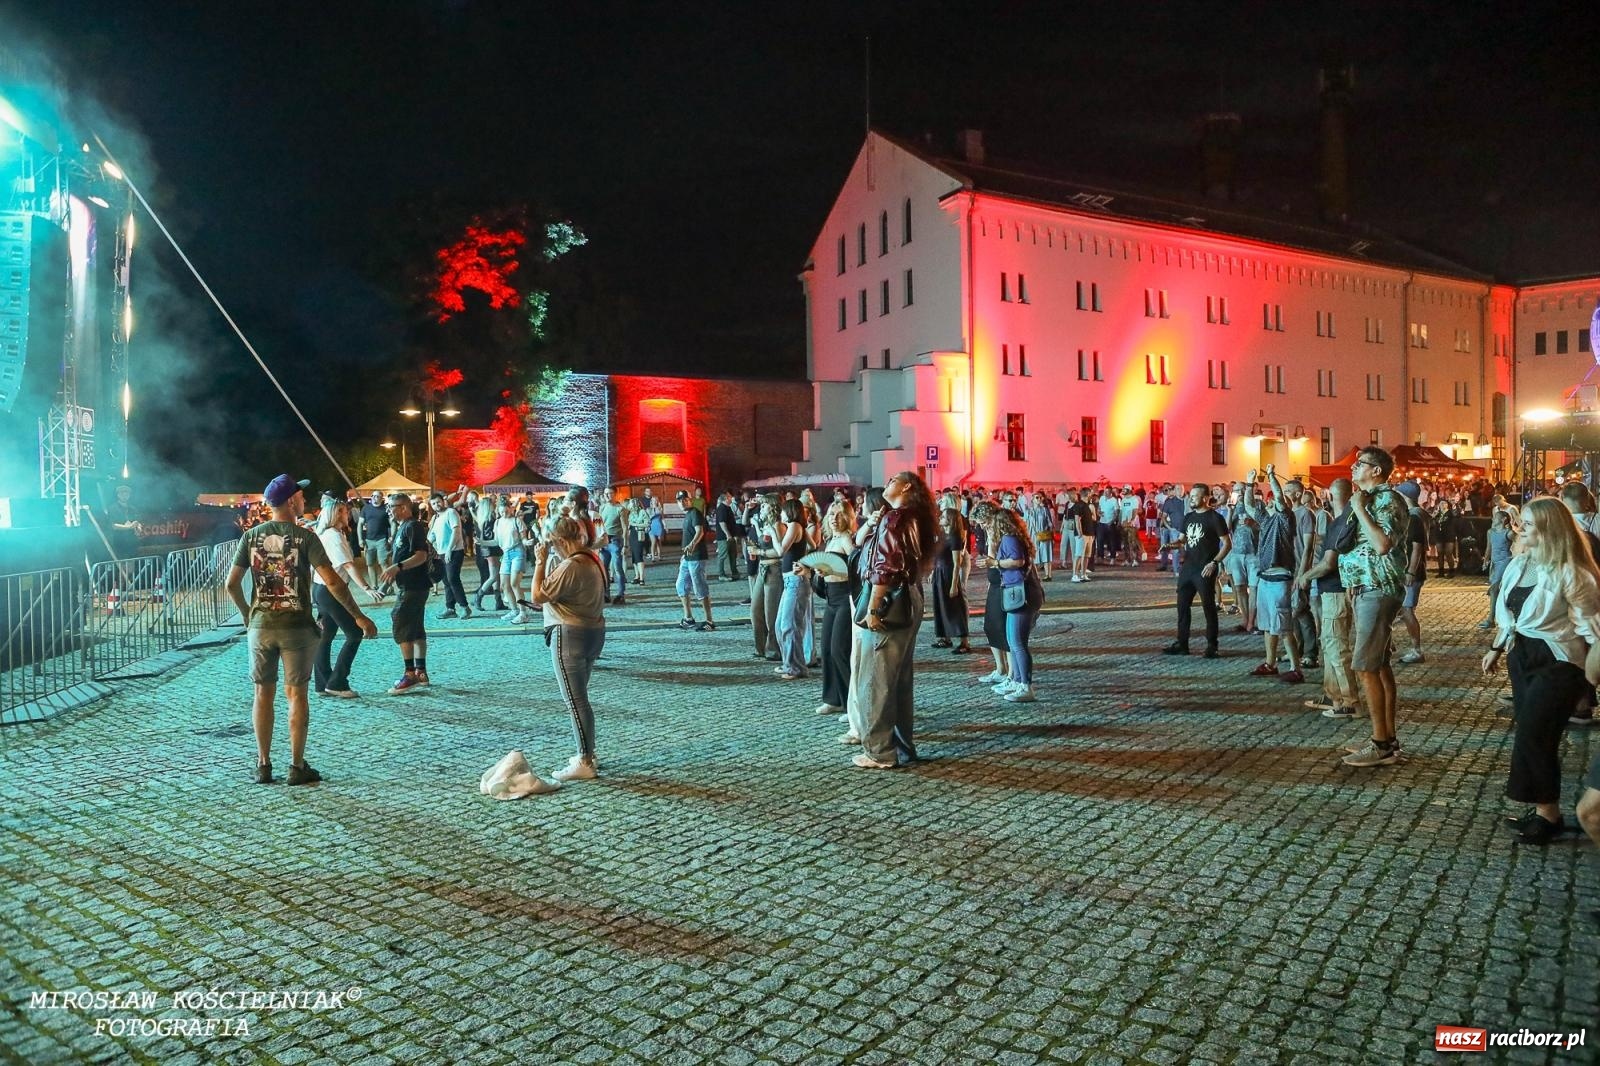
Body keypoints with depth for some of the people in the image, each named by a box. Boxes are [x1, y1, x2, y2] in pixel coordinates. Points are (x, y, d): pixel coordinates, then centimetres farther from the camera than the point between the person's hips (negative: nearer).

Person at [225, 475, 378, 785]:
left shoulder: (251, 536, 2)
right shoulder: (305, 537, -9)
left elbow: (232, 584, 2)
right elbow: (332, 581, -15)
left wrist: (247, 614, 17)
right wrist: (359, 616, -9)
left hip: (260, 625, 3)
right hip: (296, 625, -3)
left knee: (263, 693, 11)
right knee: (296, 694, 4)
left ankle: (263, 766, 16)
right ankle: (297, 767, 8)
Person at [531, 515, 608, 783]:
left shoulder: (570, 566, -21)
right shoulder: (592, 559, 10)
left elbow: (537, 596, -18)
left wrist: (540, 562, -11)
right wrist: (547, 563, 11)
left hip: (570, 635, -10)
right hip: (594, 631, 10)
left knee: (574, 700, -3)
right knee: (579, 697, 20)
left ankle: (585, 764, 2)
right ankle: (587, 754, 28)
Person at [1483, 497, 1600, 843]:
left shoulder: (1569, 572, -16)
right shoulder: (1520, 564, 7)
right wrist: (1497, 648, 19)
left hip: (1556, 663, -7)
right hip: (1523, 656, 7)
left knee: (1533, 736, -7)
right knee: (1530, 734, 9)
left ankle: (1548, 813, 6)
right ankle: (1543, 809, 18)